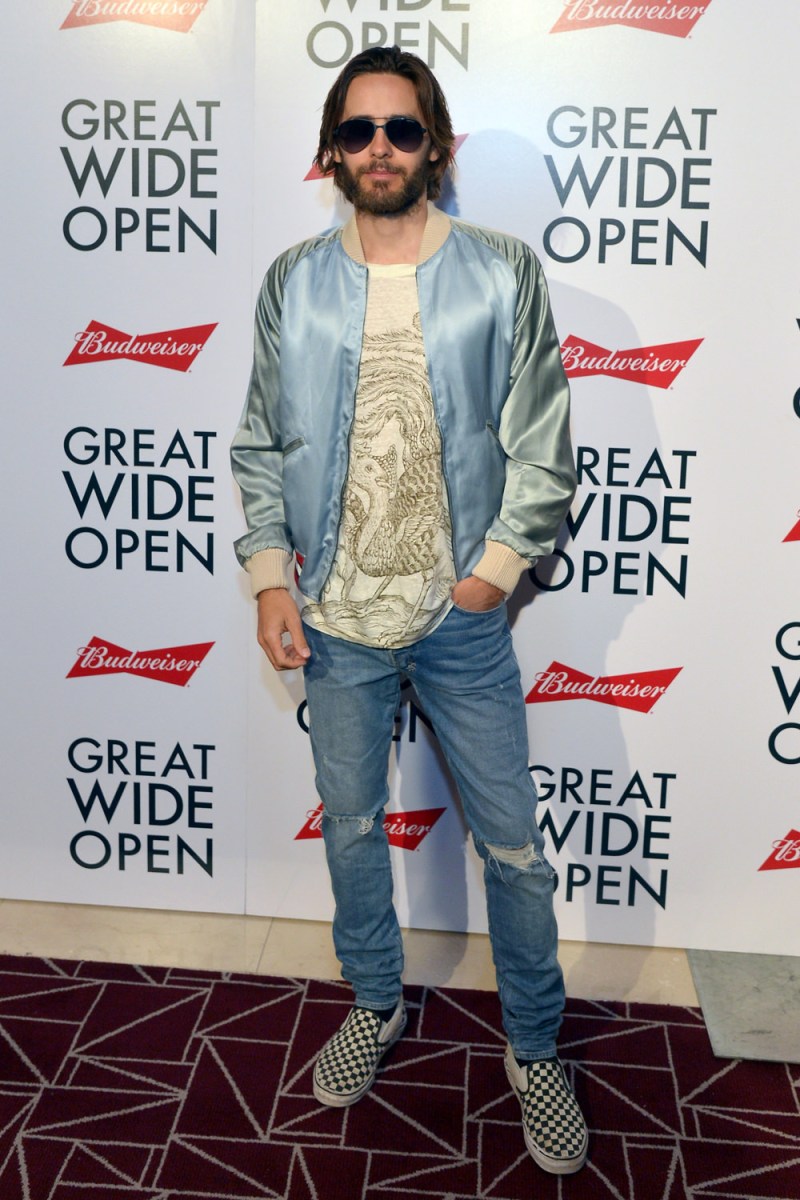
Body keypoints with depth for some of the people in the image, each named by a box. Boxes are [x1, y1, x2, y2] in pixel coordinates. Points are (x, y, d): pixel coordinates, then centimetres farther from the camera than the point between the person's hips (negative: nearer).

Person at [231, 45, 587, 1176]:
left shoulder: (504, 273, -4)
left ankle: (535, 1049, 29)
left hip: (461, 618, -2)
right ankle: (376, 1005, 41)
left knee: (513, 845, 7)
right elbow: (260, 446, 5)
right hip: (337, 619, 2)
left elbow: (543, 446, -3)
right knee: (352, 824, 17)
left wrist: (495, 570, -8)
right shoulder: (292, 282, 2)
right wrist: (269, 578, -4)